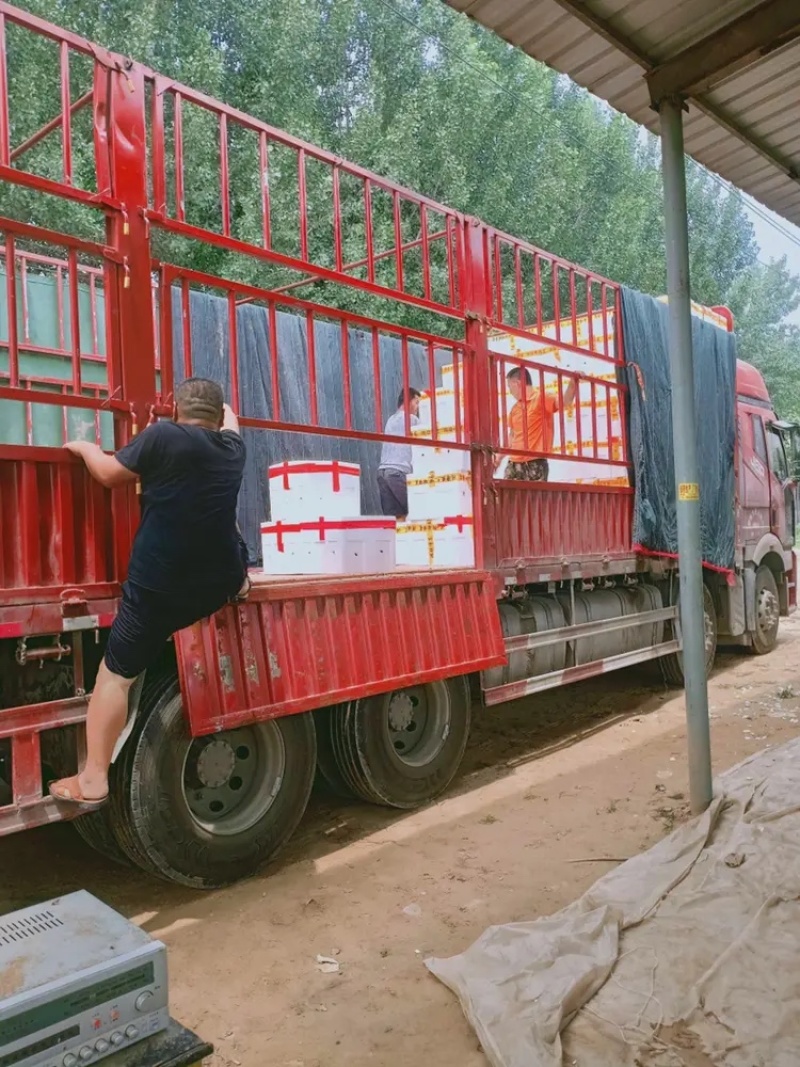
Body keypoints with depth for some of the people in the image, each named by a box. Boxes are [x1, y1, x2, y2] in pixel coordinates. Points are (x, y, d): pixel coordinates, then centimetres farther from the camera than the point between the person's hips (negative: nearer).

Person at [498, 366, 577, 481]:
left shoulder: (541, 398, -4)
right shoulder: (515, 408, 17)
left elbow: (564, 401, -19)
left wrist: (572, 382, -34)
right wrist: (499, 457, 27)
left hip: (535, 464, -7)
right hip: (514, 463, 7)